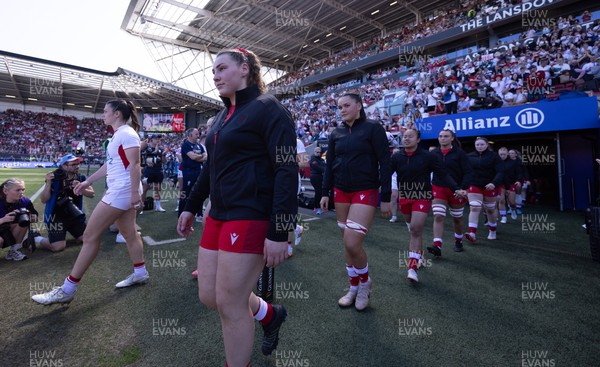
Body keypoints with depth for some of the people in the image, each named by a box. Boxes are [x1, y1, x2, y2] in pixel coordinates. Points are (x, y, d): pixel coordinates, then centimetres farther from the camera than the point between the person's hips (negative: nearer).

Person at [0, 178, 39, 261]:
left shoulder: (25, 201, -16)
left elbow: (35, 216, -9)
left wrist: (33, 218, -32)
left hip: (12, 234, 4)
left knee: (24, 220, -24)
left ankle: (13, 250, -9)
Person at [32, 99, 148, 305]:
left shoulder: (126, 133, -13)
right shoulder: (118, 135, 17)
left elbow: (134, 165, -21)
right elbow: (109, 164, 24)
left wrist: (135, 194, -25)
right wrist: (88, 181, 25)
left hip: (122, 191, -10)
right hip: (120, 191, 10)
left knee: (90, 236, -5)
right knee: (129, 233, 14)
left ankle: (67, 290, 4)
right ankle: (140, 273, 24)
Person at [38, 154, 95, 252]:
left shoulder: (81, 178, 0)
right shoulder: (55, 178, -12)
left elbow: (91, 194, -8)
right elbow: (43, 200, -13)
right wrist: (48, 183, -25)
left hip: (74, 216, 5)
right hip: (56, 216, -5)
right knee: (58, 247, -16)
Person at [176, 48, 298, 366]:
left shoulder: (267, 108, -9)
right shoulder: (222, 116, 17)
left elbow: (287, 171, -17)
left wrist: (279, 232, -21)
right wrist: (191, 207, 22)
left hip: (251, 217, -9)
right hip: (218, 215, 9)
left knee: (229, 304, 0)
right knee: (209, 296, 14)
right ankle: (270, 315, 38)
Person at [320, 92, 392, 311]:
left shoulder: (373, 129, -4)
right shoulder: (336, 133, 10)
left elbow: (384, 163, -6)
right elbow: (329, 164, 13)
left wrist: (386, 198, -9)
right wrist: (325, 193, 6)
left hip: (365, 192, -5)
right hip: (341, 192, 5)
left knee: (352, 243, -14)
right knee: (346, 243, 8)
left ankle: (365, 283, 15)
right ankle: (354, 288, 26)